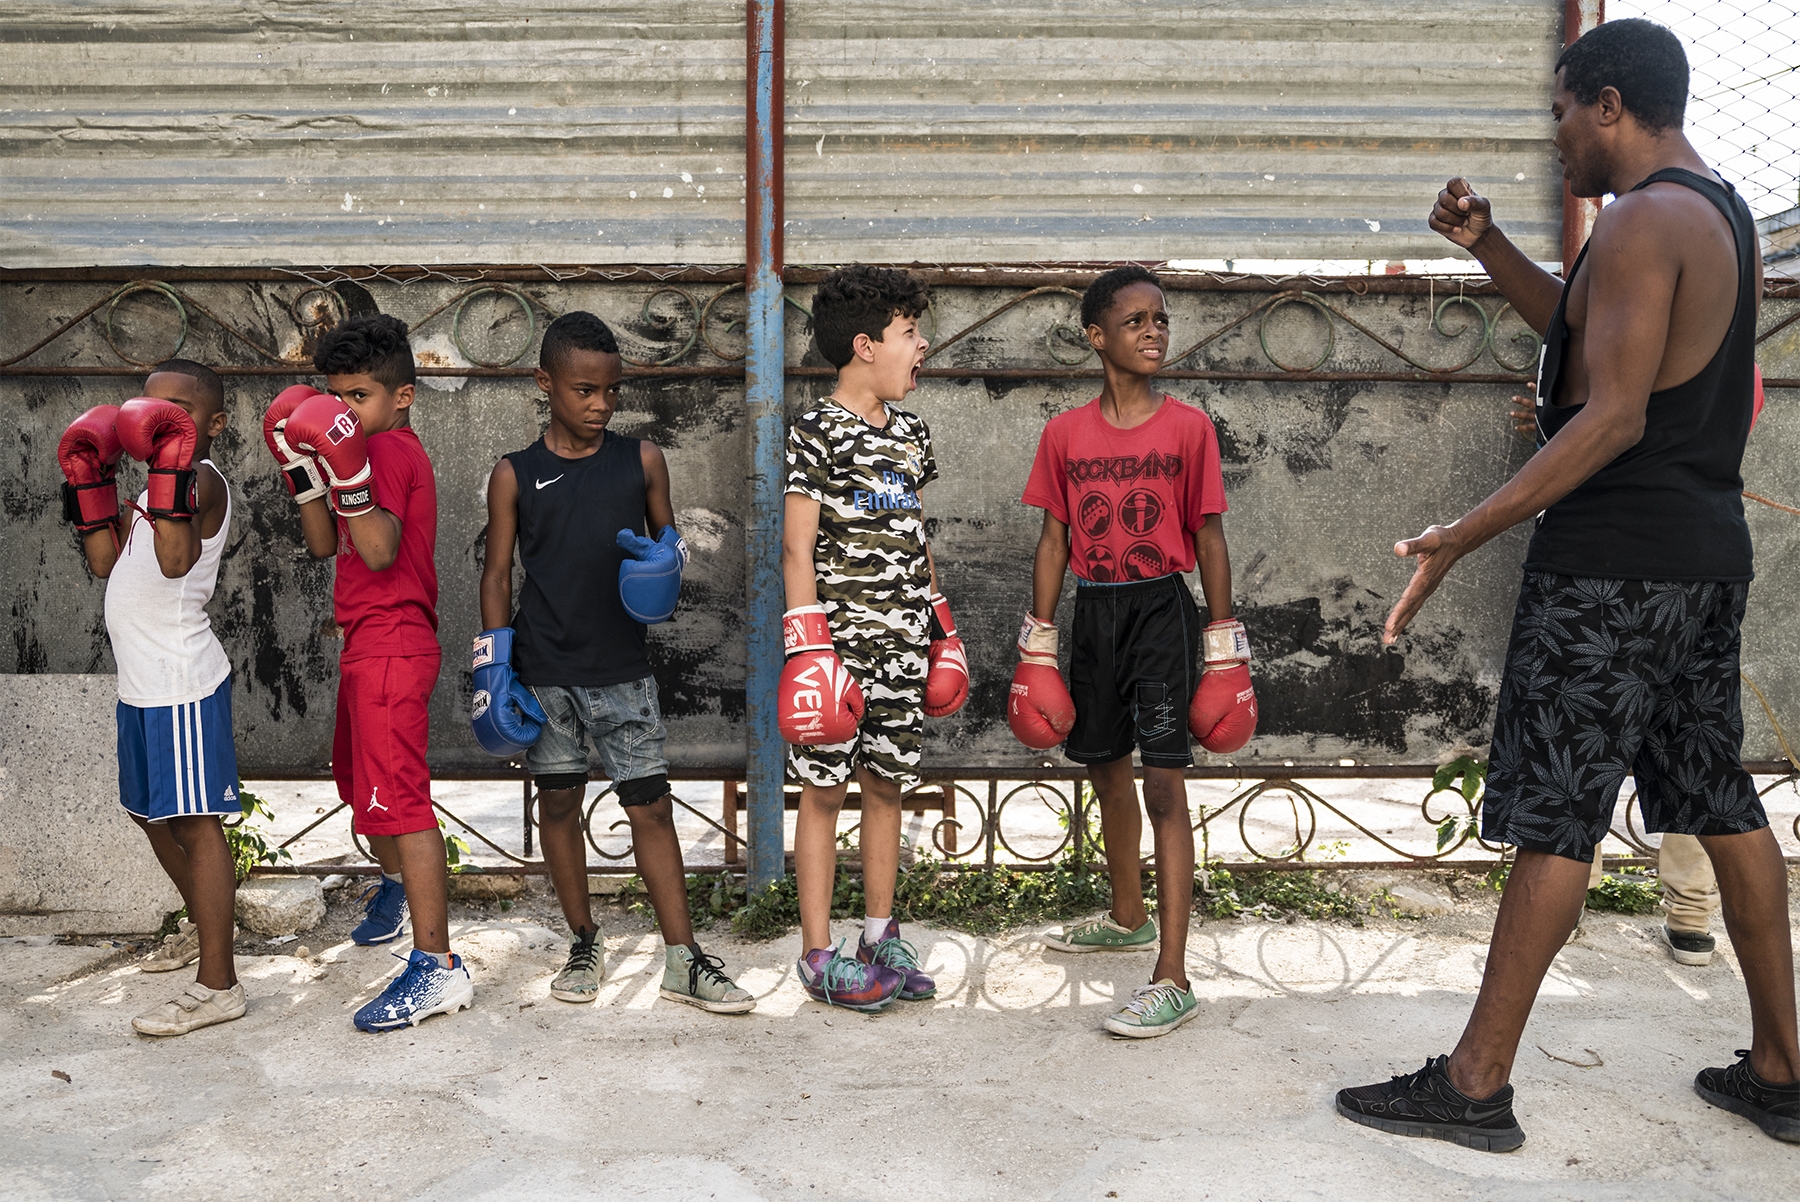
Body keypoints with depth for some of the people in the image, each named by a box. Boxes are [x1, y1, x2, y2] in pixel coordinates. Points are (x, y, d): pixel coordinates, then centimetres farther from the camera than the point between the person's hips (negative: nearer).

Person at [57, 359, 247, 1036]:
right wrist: (91, 481, 11)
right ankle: (205, 926, 40)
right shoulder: (162, 483, 18)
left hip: (181, 682, -10)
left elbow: (176, 560, -28)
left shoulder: (203, 480, -12)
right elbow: (106, 562, 14)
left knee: (193, 822, -9)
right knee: (151, 814, 22)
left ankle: (216, 986, -6)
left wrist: (172, 470, -31)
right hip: (143, 682, 10)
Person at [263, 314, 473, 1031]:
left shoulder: (390, 448, -13)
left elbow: (379, 551, -25)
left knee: (397, 797, -14)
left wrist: (349, 473, -32)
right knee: (358, 779, 28)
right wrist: (303, 470, 3)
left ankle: (437, 967, -14)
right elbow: (324, 545, 13)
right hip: (371, 643, 11)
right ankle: (396, 886, 52)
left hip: (390, 644, -11)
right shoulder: (381, 451, 16)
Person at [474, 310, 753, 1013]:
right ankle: (586, 944, 25)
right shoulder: (515, 475, 1)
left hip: (622, 668, 0)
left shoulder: (641, 461, 3)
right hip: (543, 671, 0)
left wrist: (665, 556, -9)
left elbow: (667, 535, 15)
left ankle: (682, 960, 6)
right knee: (558, 802, 9)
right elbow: (497, 574, 4)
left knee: (651, 806, -1)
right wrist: (492, 667, -2)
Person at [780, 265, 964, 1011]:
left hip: (902, 642, 6)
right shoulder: (818, 431, -7)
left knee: (887, 783, 11)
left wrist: (942, 626, 18)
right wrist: (807, 646, -16)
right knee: (825, 789, 1)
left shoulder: (910, 433, 13)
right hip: (840, 640, -6)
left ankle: (880, 936, 23)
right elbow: (797, 548, -10)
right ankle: (818, 954, 11)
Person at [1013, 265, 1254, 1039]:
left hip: (1161, 609, -4)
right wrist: (1037, 646, 5)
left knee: (1164, 782, -11)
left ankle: (1173, 979, -9)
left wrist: (1224, 648, -2)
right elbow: (1054, 541, 7)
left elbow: (1209, 539, 0)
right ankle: (1128, 919, 39)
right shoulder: (1065, 434, 3)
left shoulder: (1188, 427, -3)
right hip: (1092, 612, 4)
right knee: (1107, 772, 17)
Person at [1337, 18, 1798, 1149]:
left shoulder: (1643, 220, -14)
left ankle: (1476, 1085, 3)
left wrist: (1462, 535, -25)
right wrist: (1487, 244, 18)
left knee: (1555, 821, -5)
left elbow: (1613, 418, -23)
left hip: (1614, 565, -10)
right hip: (1709, 554, 10)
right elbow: (1587, 329, 28)